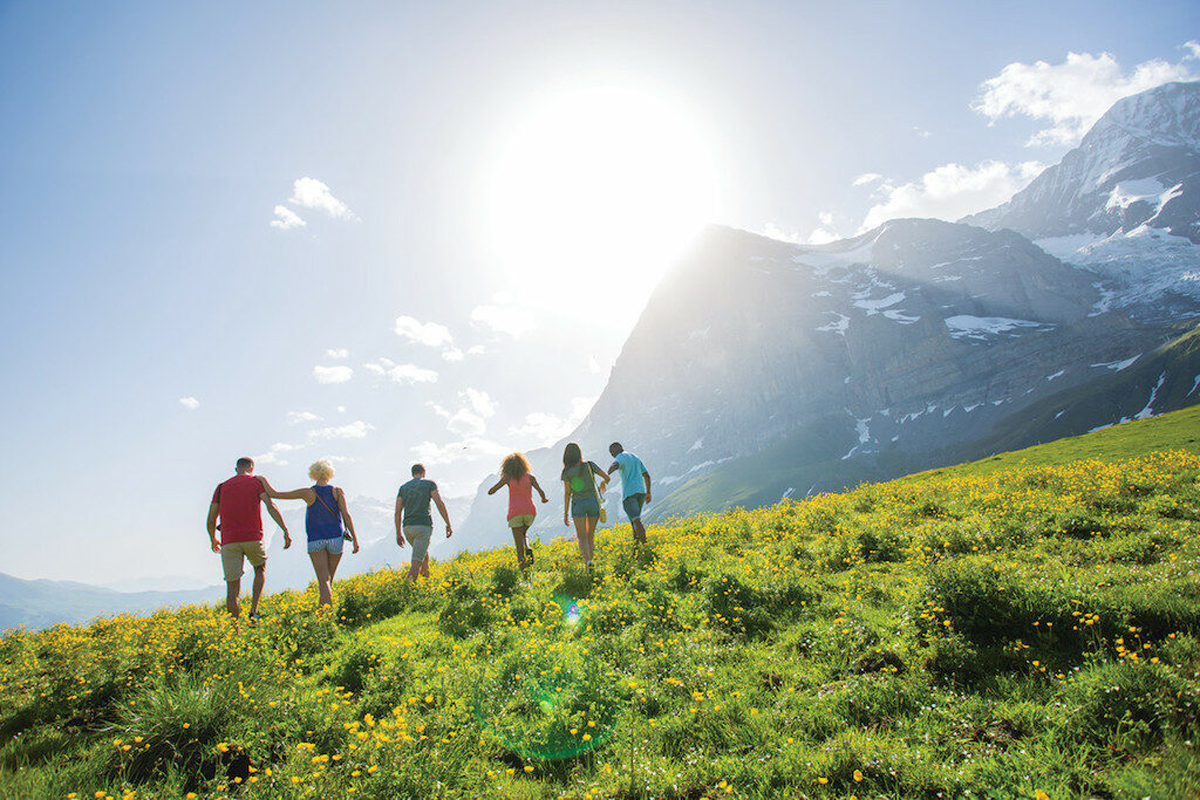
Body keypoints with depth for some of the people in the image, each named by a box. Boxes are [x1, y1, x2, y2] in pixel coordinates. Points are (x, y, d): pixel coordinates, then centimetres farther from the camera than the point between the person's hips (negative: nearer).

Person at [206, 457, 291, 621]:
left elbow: (211, 520, 13)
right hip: (252, 539, -1)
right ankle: (254, 610, 11)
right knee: (260, 569, 26)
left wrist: (213, 540, 30)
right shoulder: (257, 482, 6)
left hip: (229, 542, 1)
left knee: (232, 588, 4)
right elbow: (271, 506, -9)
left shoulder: (221, 487, 13)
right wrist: (285, 531, -12)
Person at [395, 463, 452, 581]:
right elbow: (440, 504, -6)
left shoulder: (403, 488, 15)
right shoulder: (429, 484, 4)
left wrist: (398, 533, 14)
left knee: (424, 554, 28)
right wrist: (448, 525, 0)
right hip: (423, 526, -5)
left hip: (407, 527, 5)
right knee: (416, 562, -9)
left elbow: (398, 512, 9)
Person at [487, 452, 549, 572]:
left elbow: (490, 492, 6)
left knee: (519, 544, -1)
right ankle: (528, 551, -2)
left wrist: (500, 482, 25)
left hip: (515, 513, -2)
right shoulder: (530, 477, 10)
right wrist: (544, 499, 22)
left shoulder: (507, 477, 6)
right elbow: (541, 492, 1)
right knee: (521, 534, 27)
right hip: (530, 511, 2)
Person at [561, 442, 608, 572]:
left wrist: (565, 514, -1)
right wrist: (603, 483, 23)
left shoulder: (566, 472, -4)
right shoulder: (589, 465, -2)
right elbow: (607, 477, -1)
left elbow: (567, 493, -6)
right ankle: (588, 564, 15)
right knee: (590, 535, 16)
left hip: (578, 504, -1)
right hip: (593, 502, 2)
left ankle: (588, 560, -24)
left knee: (582, 538, 0)